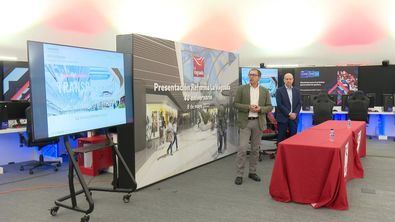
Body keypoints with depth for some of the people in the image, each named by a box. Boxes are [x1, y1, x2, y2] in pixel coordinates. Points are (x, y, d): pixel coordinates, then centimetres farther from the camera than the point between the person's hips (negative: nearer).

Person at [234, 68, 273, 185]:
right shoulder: (241, 89, 1)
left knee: (255, 149, 9)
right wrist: (248, 107, -16)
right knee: (242, 148, -7)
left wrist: (260, 109, -14)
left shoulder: (265, 91, 7)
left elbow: (269, 107, 6)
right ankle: (239, 174, 0)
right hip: (245, 122, -2)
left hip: (258, 122, 3)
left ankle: (252, 172, 22)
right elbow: (236, 104, -2)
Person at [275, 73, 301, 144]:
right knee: (281, 138, 0)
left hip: (294, 118, 4)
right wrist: (289, 114, -13)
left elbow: (299, 103, 9)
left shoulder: (297, 90, 12)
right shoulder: (279, 90, -2)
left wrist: (295, 113, -7)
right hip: (283, 118, -4)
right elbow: (279, 104, -9)